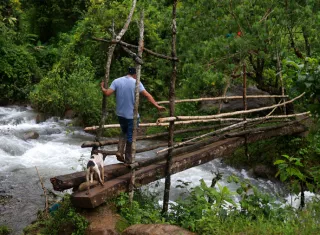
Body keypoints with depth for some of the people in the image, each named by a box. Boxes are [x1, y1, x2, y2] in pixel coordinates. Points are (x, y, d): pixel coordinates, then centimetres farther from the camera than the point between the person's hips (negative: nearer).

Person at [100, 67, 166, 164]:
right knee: (130, 136, 9)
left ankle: (120, 151, 9)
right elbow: (147, 95, -14)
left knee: (124, 132, 26)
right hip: (132, 115, -4)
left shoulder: (116, 81, -2)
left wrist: (102, 87, 12)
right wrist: (157, 106, -11)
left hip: (120, 113, 4)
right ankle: (128, 159, 18)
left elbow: (107, 93, -9)